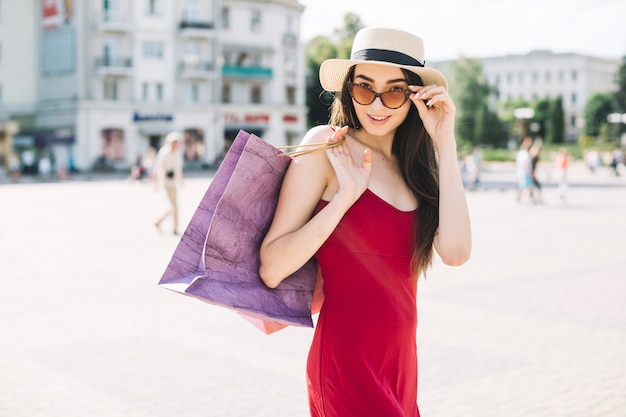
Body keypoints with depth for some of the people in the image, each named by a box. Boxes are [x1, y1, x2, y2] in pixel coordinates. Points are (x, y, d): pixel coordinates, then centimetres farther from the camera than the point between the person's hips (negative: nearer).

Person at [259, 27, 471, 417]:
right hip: (348, 365, -6)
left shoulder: (414, 165, 5)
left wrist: (445, 144, -11)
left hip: (401, 365, 6)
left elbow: (455, 251, -13)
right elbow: (272, 269, -14)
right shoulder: (327, 145, -9)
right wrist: (346, 195, -21)